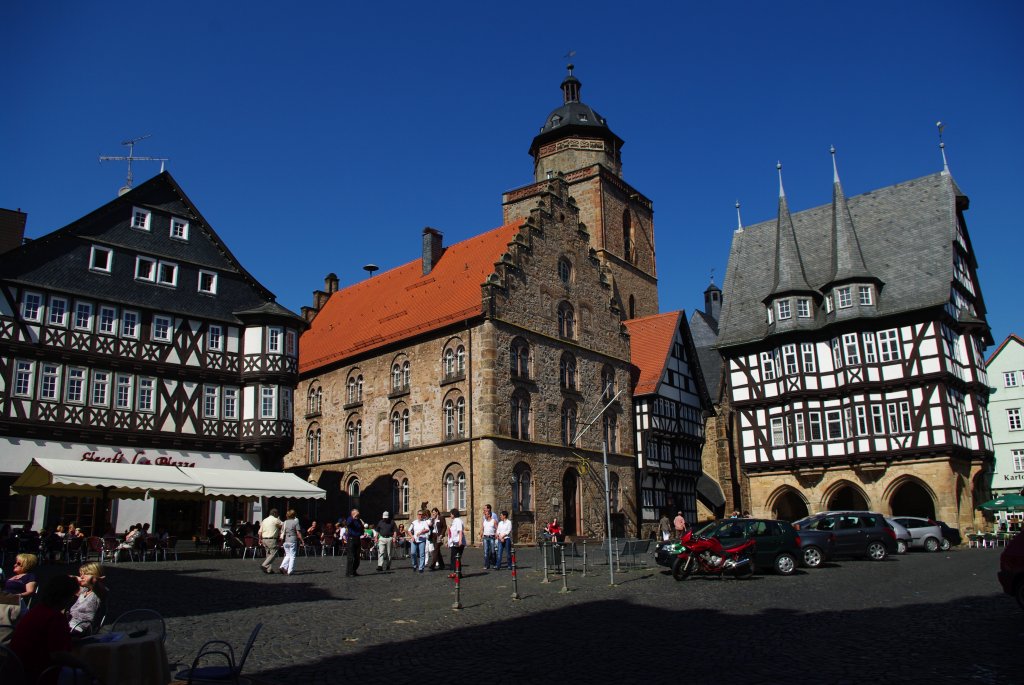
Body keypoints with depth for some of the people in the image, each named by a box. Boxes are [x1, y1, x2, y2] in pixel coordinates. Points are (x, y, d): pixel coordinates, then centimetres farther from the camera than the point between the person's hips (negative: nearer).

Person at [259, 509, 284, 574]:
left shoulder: (264, 520, 13)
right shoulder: (275, 520, -7)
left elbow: (260, 532, 12)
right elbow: (283, 525, 5)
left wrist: (260, 540, 20)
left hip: (264, 539, 8)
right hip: (272, 539, -8)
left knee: (269, 554, 12)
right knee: (273, 553, -4)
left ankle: (269, 569, 11)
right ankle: (264, 565, -16)